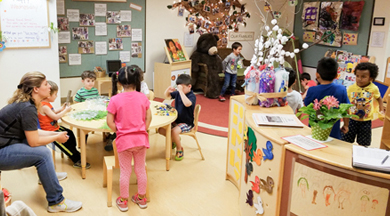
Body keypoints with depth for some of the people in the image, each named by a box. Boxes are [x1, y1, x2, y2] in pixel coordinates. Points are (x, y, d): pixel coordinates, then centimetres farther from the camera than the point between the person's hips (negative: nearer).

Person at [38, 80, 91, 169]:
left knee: (70, 133, 13)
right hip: (50, 132, -11)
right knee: (66, 141, -12)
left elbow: (53, 113, 18)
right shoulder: (44, 106, -26)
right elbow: (55, 117, -28)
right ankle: (77, 160, -2)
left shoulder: (47, 104, 8)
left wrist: (62, 108, 4)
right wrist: (66, 110, -17)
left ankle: (73, 153, 24)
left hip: (55, 127, 11)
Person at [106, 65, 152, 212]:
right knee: (141, 169, 16)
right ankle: (141, 198, 30)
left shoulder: (115, 100, -13)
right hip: (141, 139, 2)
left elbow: (109, 122, -11)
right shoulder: (143, 97, -6)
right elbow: (149, 118, 0)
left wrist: (118, 131, 3)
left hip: (124, 140, -2)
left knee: (125, 171, 11)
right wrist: (143, 131, 10)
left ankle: (123, 201, 25)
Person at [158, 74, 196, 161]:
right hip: (176, 120, 7)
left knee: (174, 131, -32)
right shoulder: (177, 93, 1)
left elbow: (187, 103, -42)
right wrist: (168, 89, -7)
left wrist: (181, 91, -39)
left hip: (187, 123, -7)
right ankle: (175, 139, 25)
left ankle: (180, 149, -4)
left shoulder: (192, 96, -18)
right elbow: (166, 95, 17)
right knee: (161, 129, -4)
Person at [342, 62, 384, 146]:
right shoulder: (351, 88, -11)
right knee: (345, 142, 7)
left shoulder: (374, 89, -7)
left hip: (366, 121, 1)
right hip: (352, 120, 0)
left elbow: (379, 98, 13)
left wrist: (381, 110, 2)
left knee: (363, 144, 12)